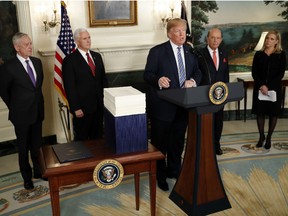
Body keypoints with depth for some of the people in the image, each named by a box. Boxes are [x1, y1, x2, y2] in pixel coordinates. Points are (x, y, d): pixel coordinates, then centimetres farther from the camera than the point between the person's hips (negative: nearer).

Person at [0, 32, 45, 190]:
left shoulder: (37, 62, 2)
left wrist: (38, 102, 13)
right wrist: (14, 107, 1)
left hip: (37, 111, 5)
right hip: (21, 114, -5)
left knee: (37, 146, 17)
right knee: (23, 148, 11)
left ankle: (38, 171, 34)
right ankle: (27, 177, 27)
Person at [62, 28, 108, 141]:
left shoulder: (97, 56, 11)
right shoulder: (70, 60, -8)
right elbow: (70, 87, -11)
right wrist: (76, 108, -14)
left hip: (99, 106, 5)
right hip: (82, 108, -5)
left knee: (98, 137, 14)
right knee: (81, 139, 7)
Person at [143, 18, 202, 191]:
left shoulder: (189, 51, 9)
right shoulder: (157, 51, -8)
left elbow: (197, 71, 11)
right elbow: (147, 74, -10)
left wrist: (193, 80, -12)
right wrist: (158, 80, -32)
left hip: (183, 105, 5)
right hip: (162, 105, -5)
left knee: (178, 141, 18)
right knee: (160, 142, 7)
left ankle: (174, 170, 38)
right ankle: (160, 175, 25)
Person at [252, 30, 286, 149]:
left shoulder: (281, 54, -1)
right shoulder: (258, 54, 5)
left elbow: (281, 74, -7)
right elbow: (254, 72, 0)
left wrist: (268, 86, -16)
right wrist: (261, 85, -15)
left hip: (274, 88, -1)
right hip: (259, 88, 1)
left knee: (273, 113, 5)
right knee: (260, 112, 4)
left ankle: (269, 138, 18)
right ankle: (261, 136, 20)